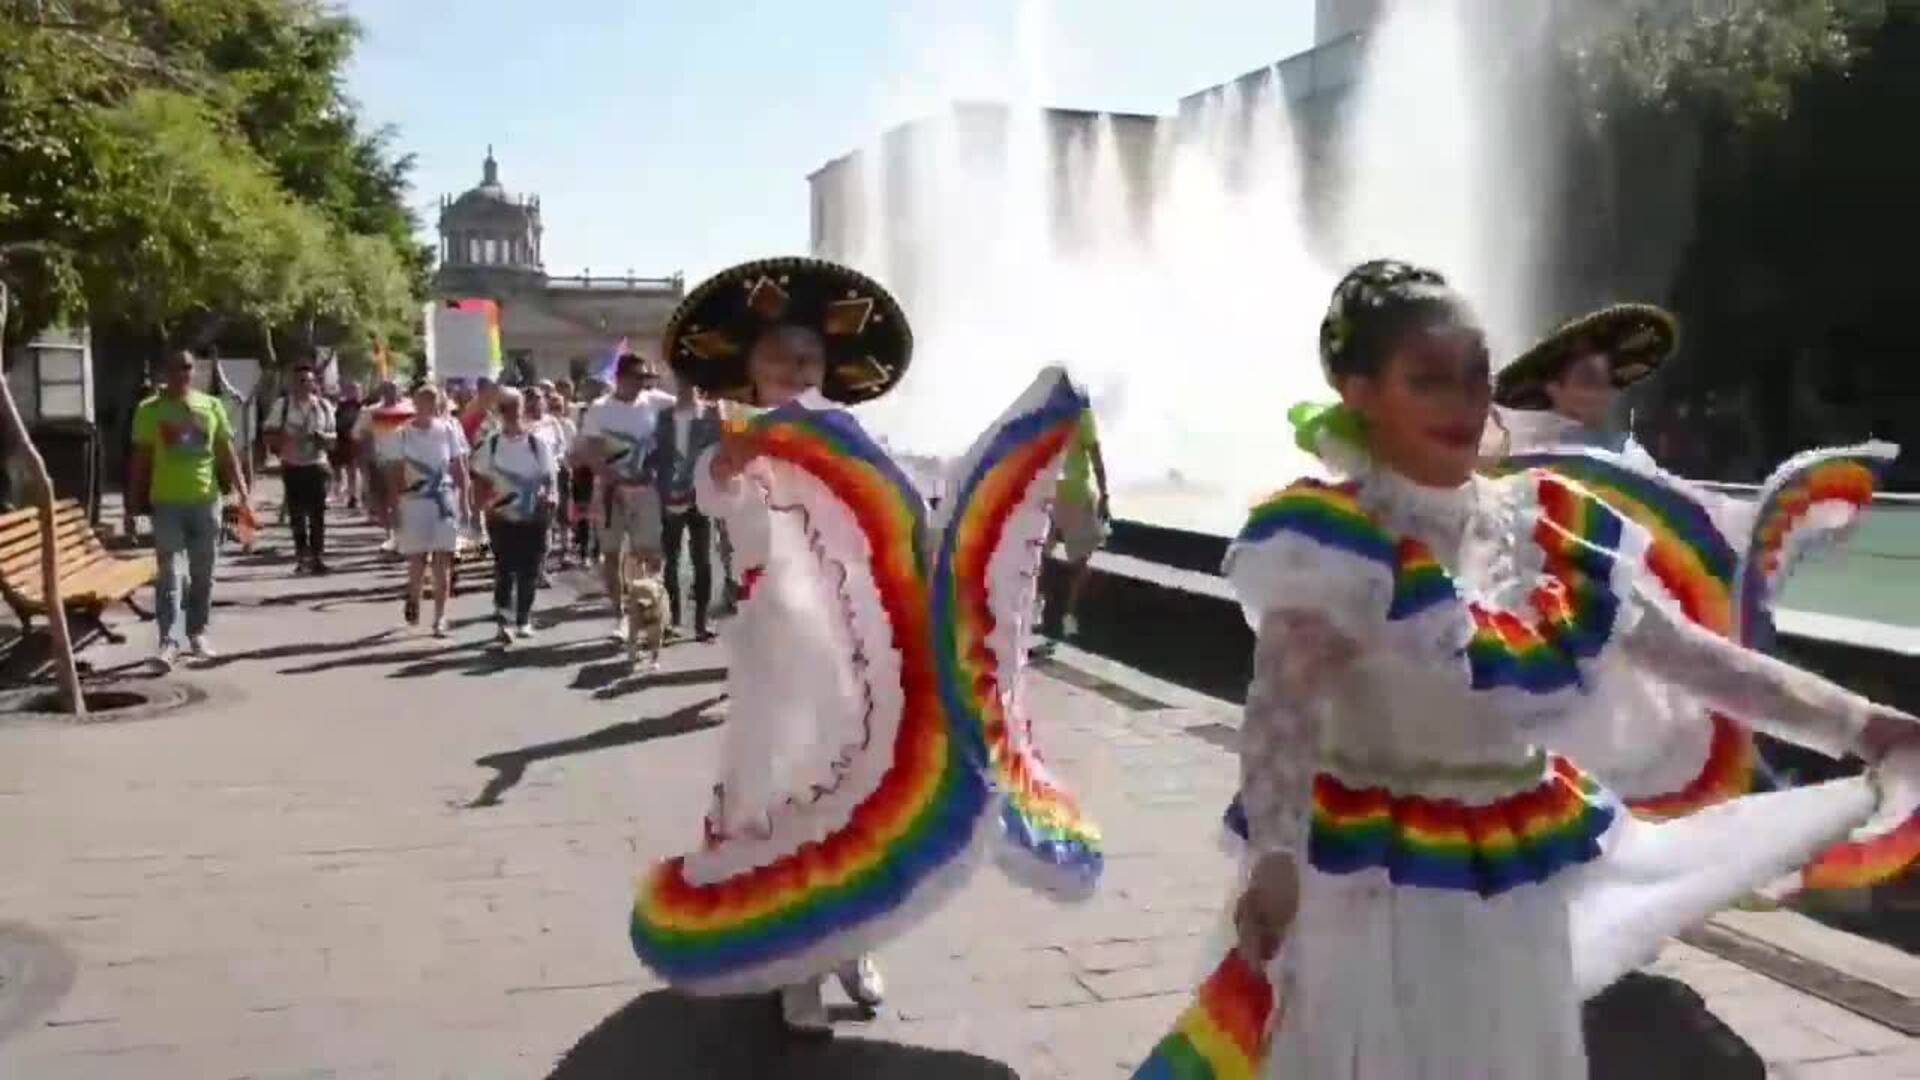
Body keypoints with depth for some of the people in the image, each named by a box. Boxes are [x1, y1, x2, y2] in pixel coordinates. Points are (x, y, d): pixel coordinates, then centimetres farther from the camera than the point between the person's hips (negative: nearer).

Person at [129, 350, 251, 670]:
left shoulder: (212, 405, 7)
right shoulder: (150, 410, 1)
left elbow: (226, 451, 7)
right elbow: (142, 457, 2)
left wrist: (240, 488, -1)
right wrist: (139, 497, -3)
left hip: (206, 500, 2)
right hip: (167, 501, -2)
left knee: (203, 573, 10)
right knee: (168, 573, -6)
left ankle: (198, 633, 23)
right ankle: (167, 641, -10)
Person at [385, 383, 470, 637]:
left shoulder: (449, 430, 1)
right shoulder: (403, 434, -2)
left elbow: (460, 468, 3)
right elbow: (395, 473, -1)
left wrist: (464, 502, -1)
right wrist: (393, 507, -5)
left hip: (444, 501, 0)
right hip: (414, 502, 0)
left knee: (442, 563, -1)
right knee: (417, 560, 5)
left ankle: (440, 618, 5)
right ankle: (413, 601, 33)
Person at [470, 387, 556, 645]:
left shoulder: (538, 442, 0)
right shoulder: (490, 445, 2)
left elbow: (548, 477, 3)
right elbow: (481, 480, 5)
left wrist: (548, 497, -14)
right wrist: (486, 503, -10)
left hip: (533, 517, 0)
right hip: (502, 517, 0)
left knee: (529, 572, 6)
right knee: (504, 570, -3)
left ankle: (523, 620, 18)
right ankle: (503, 622, -5)